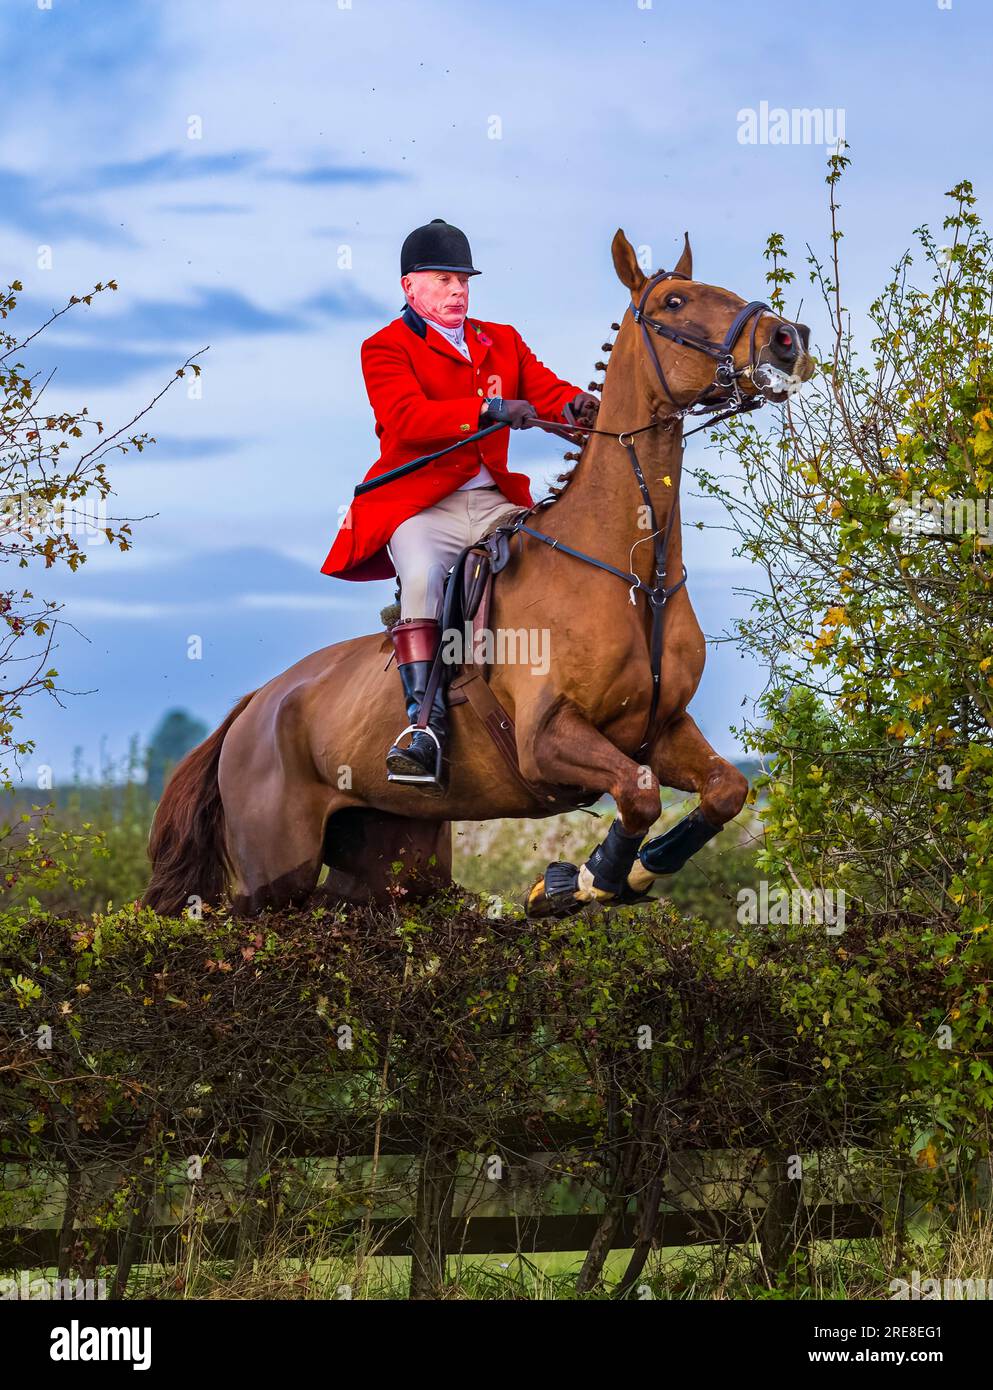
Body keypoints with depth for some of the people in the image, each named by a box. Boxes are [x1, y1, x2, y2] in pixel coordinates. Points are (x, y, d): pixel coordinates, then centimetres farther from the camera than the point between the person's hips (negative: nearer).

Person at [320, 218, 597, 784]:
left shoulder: (503, 341, 21)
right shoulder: (387, 349, 3)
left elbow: (545, 389, 8)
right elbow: (407, 419, -15)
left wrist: (575, 405, -18)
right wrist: (489, 409, -26)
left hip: (496, 504, 5)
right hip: (422, 508, -5)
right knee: (423, 575, -33)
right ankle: (425, 720, -37)